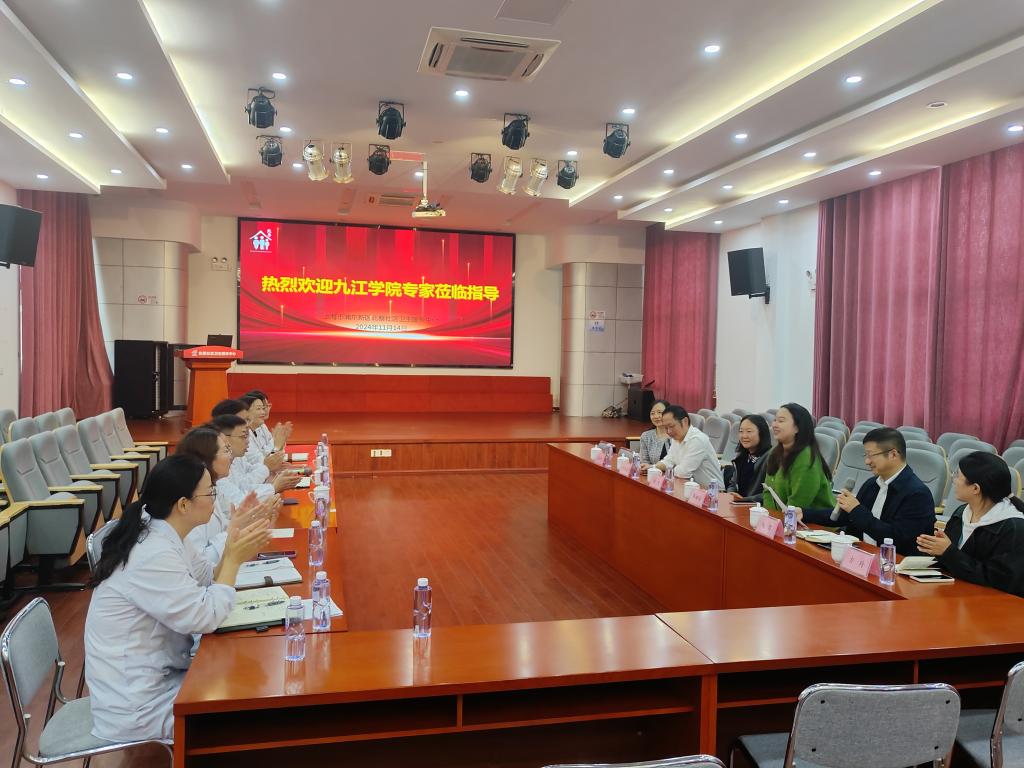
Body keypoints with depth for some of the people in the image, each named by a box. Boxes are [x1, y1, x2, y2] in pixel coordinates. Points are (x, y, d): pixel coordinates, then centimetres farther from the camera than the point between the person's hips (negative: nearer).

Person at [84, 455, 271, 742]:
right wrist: (234, 558, -17)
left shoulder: (164, 537, 2)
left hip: (156, 675, 9)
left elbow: (209, 581, 6)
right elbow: (206, 617, -24)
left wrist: (235, 545, -9)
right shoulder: (153, 555, -27)